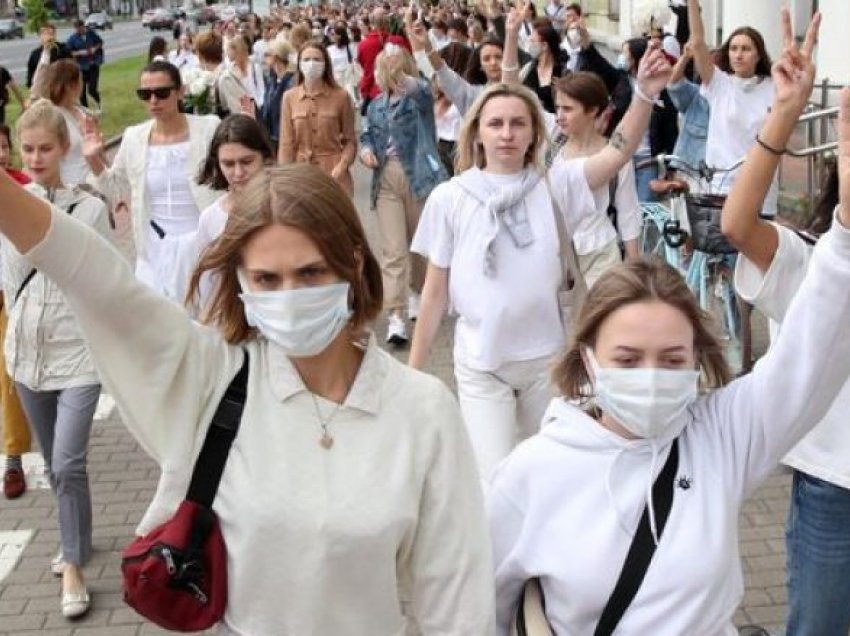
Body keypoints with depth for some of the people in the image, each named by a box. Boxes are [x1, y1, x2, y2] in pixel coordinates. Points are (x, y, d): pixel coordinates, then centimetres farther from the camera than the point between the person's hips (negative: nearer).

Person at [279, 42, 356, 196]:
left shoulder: (341, 96, 0)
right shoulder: (289, 97, 4)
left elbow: (350, 140, 3)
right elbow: (286, 142, 3)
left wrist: (342, 166, -13)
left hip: (334, 173, -1)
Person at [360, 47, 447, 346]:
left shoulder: (419, 96, -1)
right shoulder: (377, 105, 16)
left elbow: (419, 88, -24)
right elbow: (367, 135, 22)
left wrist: (397, 71, -43)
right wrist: (366, 149, -2)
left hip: (418, 175, -3)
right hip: (386, 178, 3)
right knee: (393, 250, -6)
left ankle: (416, 294, 38)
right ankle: (396, 317, -10)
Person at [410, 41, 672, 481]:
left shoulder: (553, 185, -2)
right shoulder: (449, 199, -6)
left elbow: (617, 154, -17)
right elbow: (435, 292, 0)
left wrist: (645, 96, -32)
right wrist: (414, 369, 2)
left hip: (545, 356, 2)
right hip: (480, 363, -2)